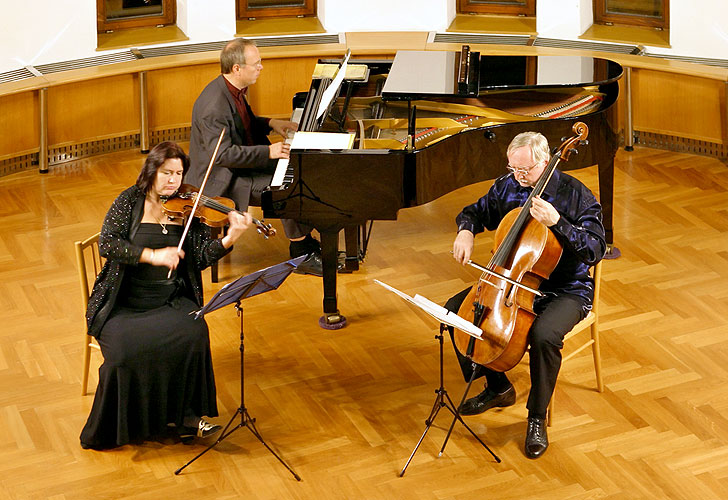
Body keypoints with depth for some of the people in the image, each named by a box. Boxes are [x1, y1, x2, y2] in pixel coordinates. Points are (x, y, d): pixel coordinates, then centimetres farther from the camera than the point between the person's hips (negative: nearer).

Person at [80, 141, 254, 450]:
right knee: (128, 348, -29)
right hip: (125, 304, -2)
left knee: (193, 334, -29)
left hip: (171, 302, 2)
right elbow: (107, 244, -12)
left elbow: (200, 258, -2)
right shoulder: (130, 201, 0)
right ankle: (117, 427, -6)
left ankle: (185, 416, -13)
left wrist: (230, 239, -20)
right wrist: (151, 255, -24)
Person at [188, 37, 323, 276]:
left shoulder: (234, 89, 2)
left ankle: (305, 239, 13)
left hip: (245, 161, 10)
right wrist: (267, 151, -30)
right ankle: (301, 256, -5)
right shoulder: (213, 107, -29)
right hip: (223, 180, -10)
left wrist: (270, 123, 5)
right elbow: (222, 154, -31)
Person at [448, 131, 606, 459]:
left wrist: (556, 222, -34)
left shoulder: (576, 195, -15)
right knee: (454, 309, -7)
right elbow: (473, 213, 17)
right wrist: (466, 231, -7)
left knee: (544, 335, -36)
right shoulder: (507, 187, 1)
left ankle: (537, 418, -11)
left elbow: (595, 250, -22)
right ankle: (497, 388, 11)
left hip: (566, 290, -6)